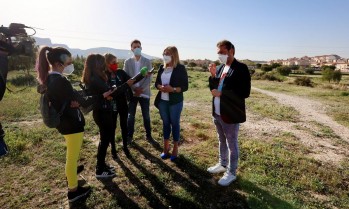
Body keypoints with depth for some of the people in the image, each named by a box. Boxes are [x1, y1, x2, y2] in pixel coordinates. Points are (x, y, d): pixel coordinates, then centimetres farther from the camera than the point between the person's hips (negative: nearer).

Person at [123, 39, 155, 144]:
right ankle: (130, 136, 21)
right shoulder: (127, 62, 4)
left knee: (146, 116, 8)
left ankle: (149, 135, 22)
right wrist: (134, 89, -14)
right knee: (130, 116, 7)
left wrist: (141, 89, -16)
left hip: (144, 92, 0)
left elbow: (149, 77, -4)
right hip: (132, 92, 1)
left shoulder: (147, 62, 2)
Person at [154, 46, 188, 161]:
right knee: (165, 123, 14)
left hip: (175, 102, -4)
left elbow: (185, 86, -9)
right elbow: (156, 83, 10)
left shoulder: (180, 68, -7)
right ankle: (166, 147, 28)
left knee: (175, 124, 7)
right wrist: (160, 87, -12)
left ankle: (175, 148, 22)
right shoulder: (162, 68, 8)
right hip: (162, 101, 5)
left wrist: (173, 89, -23)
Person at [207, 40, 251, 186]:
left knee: (232, 145, 9)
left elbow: (245, 93, -21)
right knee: (222, 141, 22)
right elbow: (214, 88, 9)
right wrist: (213, 75, -7)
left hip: (231, 115, -7)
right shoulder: (220, 68, 9)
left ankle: (231, 173, 26)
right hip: (217, 113, 7)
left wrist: (221, 94, -22)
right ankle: (222, 164, 42)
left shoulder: (241, 68, -14)